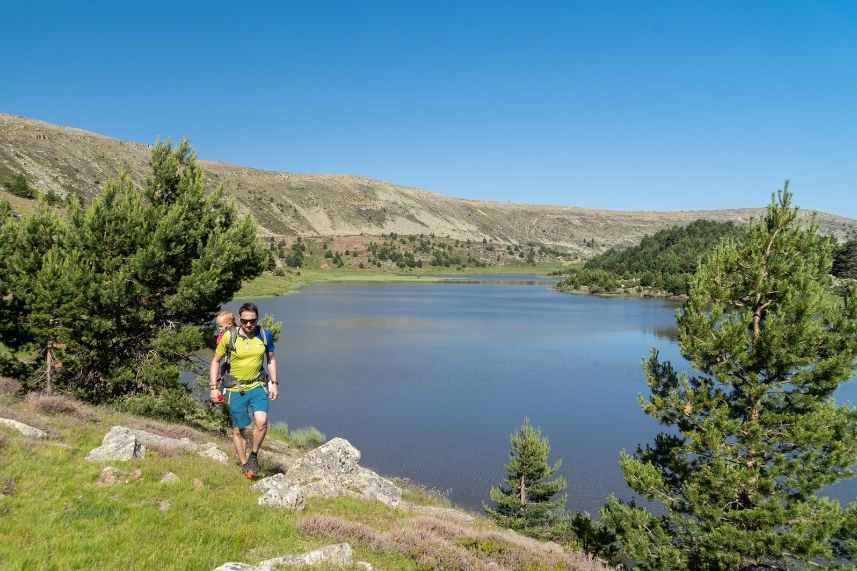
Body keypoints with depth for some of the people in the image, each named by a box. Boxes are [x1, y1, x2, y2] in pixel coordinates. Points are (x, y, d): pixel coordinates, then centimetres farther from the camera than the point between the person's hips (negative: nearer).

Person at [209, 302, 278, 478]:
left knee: (261, 421, -20)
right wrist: (213, 387, -4)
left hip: (258, 386, 1)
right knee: (238, 430, 9)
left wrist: (273, 383, 4)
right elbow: (215, 361, 0)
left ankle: (254, 455, 5)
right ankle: (244, 465, 28)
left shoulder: (264, 335, -6)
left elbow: (271, 359, 9)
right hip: (236, 389, 0)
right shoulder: (229, 336, -12)